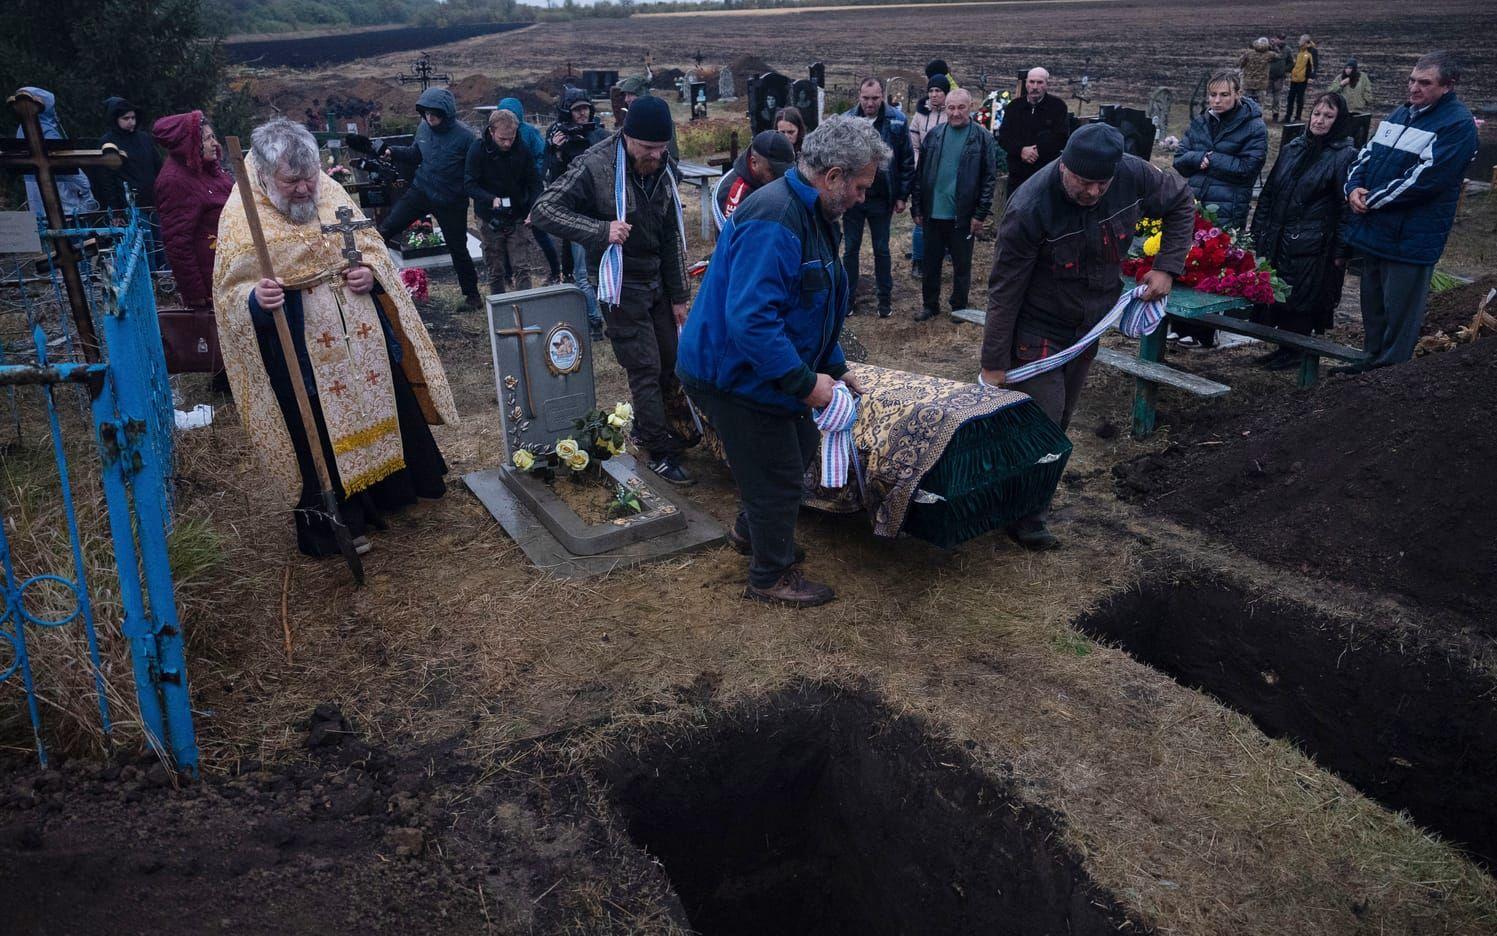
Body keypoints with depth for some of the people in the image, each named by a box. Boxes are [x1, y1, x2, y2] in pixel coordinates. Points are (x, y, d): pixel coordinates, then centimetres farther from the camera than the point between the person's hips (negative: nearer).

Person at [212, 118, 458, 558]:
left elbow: (372, 244, 11)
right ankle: (336, 518, 23)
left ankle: (396, 485, 42)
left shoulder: (332, 192, 1)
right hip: (302, 352, -5)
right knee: (321, 431, 5)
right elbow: (230, 294, -9)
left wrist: (371, 271, -11)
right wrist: (256, 299, -32)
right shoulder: (239, 217, -12)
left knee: (384, 402, 19)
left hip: (363, 336, 5)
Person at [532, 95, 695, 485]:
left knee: (670, 359, 13)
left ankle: (651, 425, 35)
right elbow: (543, 210, -18)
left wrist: (679, 295, 8)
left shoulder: (662, 170, 2)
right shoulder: (595, 168, -19)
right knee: (645, 368, -3)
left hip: (656, 281, 7)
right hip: (621, 286, -7)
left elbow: (672, 236, 8)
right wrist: (601, 230, -30)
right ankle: (660, 451, 11)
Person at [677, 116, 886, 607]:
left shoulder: (813, 216, 7)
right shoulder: (773, 221, -28)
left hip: (757, 369, 10)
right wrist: (806, 382, -29)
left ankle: (750, 531, 46)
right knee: (779, 477, 3)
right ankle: (771, 576, 26)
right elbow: (750, 318, -35)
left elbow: (818, 306, 18)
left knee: (800, 447, 23)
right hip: (733, 376, -10)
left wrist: (836, 367, 14)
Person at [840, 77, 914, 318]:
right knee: (851, 249, 11)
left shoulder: (897, 121, -6)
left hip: (881, 198, -1)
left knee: (881, 250, 11)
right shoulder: (846, 120, -4)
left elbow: (907, 161, -1)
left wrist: (902, 196, -2)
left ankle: (885, 298, 23)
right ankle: (848, 296, 23)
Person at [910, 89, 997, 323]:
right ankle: (930, 304, 27)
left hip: (963, 215, -3)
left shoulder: (982, 139, -5)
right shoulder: (934, 135, 3)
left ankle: (959, 307, 25)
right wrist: (917, 207, 3)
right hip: (934, 213, 3)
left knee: (962, 265, 10)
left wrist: (981, 214, -10)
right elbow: (920, 173, 6)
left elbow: (990, 178, -6)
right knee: (930, 262, 12)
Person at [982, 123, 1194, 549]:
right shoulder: (1030, 208, -29)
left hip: (1087, 327, 6)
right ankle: (1025, 519, 8)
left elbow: (1181, 203, 7)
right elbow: (1004, 290, -21)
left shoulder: (1134, 175, -15)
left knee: (1059, 422, 14)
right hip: (1037, 332, -5)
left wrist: (1167, 266, -4)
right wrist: (994, 362, -17)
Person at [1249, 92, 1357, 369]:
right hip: (1279, 240, 6)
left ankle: (1294, 352, 15)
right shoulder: (1293, 148, 11)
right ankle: (1284, 347, 22)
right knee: (1275, 294, 9)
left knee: (1302, 298, 1)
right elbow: (1269, 192, 16)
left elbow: (1347, 206, -9)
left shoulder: (1345, 156, -6)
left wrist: (1341, 250, -13)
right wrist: (1259, 233, 12)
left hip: (1312, 245, -6)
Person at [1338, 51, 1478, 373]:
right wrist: (1354, 187, -6)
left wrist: (1372, 200, -16)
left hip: (1410, 238, -8)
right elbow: (1366, 154, 14)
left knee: (1399, 315, 2)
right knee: (1372, 305, 19)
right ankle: (1371, 362, 34)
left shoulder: (1457, 125, -13)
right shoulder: (1401, 114, 13)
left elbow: (1422, 179, -21)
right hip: (1374, 231, 8)